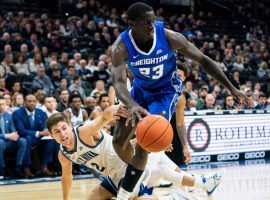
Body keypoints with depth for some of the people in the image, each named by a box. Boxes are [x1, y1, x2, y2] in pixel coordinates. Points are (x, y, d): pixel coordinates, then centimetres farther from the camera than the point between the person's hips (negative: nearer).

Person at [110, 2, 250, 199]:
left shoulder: (169, 37, -27)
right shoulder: (121, 47, -26)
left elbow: (203, 60, -17)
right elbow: (119, 81, -37)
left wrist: (231, 87, -19)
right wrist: (132, 105, -59)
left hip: (166, 90, -3)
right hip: (140, 89, 3)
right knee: (119, 141, 0)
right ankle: (138, 176, 28)